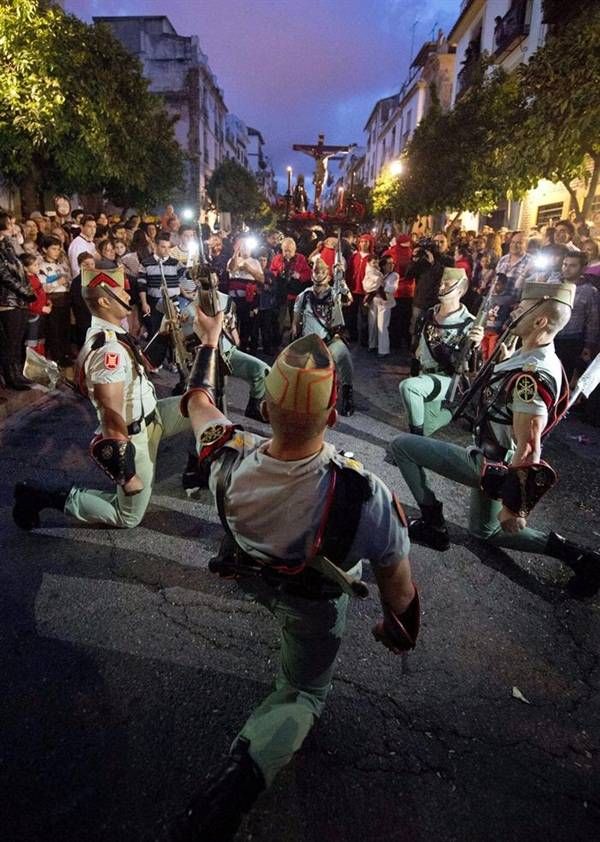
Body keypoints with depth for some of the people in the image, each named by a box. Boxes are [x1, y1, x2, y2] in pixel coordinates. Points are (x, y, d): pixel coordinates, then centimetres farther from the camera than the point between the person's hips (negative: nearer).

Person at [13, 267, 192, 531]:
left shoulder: (109, 333, 0)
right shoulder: (107, 349, -31)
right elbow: (112, 419, -29)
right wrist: (127, 474, -25)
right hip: (134, 436, -9)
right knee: (129, 517, 6)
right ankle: (46, 497, 9)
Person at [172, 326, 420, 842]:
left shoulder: (228, 459, -34)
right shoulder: (363, 496, -42)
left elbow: (198, 399, -10)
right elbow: (398, 587, -22)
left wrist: (209, 340, 8)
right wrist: (399, 627, 1)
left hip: (250, 578, 4)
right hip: (315, 607, -3)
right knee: (304, 692, 20)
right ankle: (235, 784, 1)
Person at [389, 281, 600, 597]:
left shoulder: (531, 376, -31)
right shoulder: (540, 359, 1)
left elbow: (528, 452, -28)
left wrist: (514, 506, -22)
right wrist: (504, 355, 16)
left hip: (488, 463, -10)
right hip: (496, 460, 10)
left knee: (400, 445, -4)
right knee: (484, 530, 29)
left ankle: (433, 523, 4)